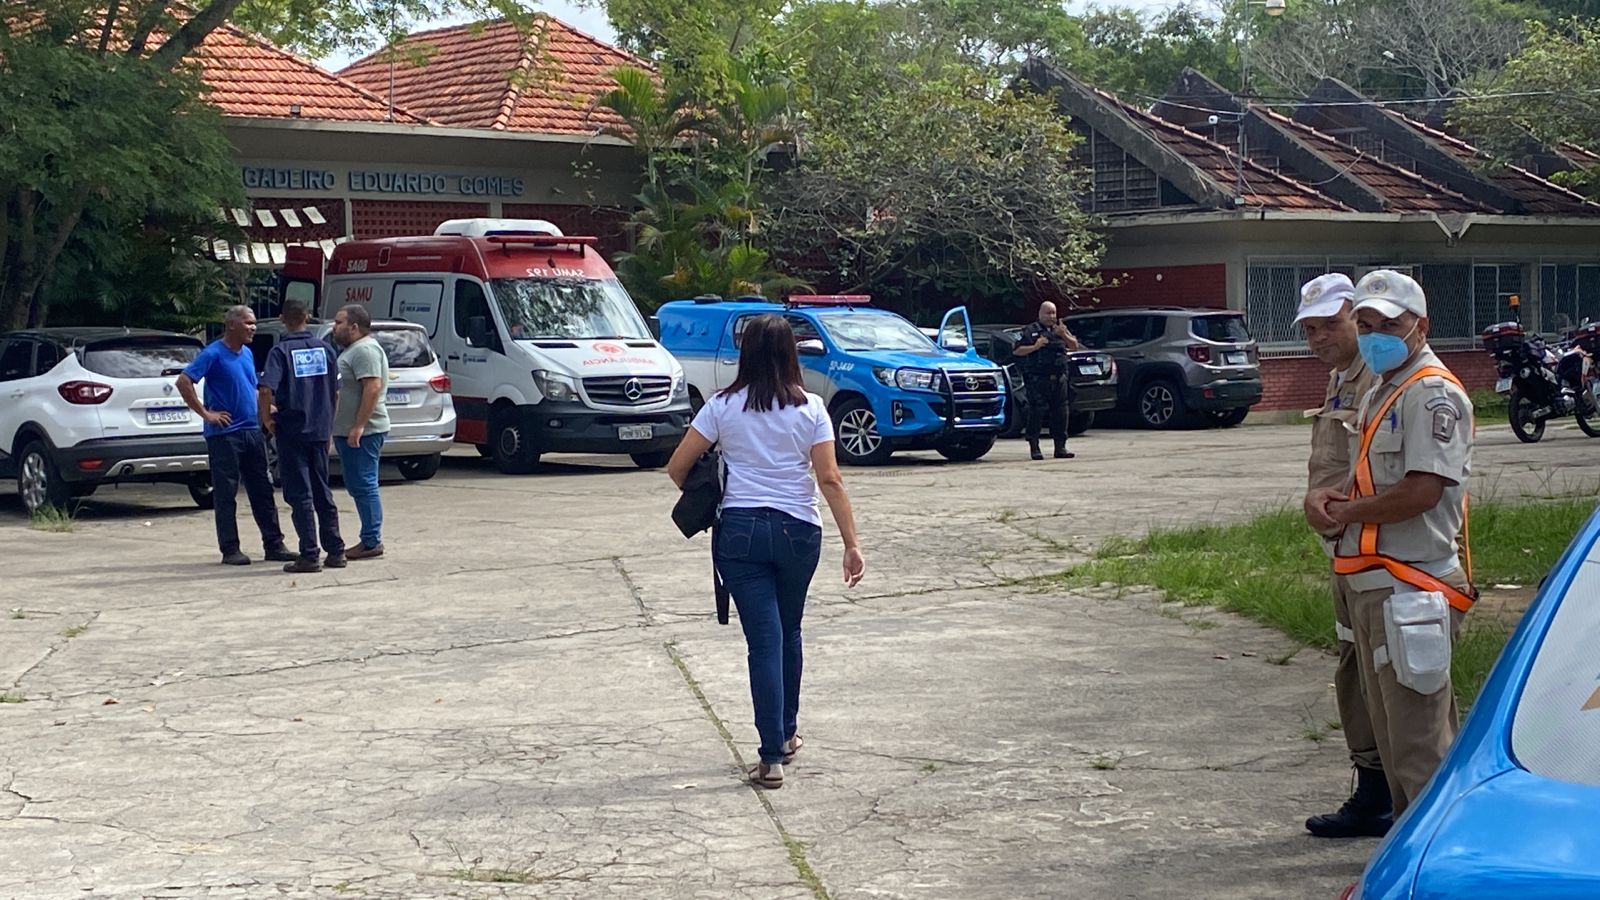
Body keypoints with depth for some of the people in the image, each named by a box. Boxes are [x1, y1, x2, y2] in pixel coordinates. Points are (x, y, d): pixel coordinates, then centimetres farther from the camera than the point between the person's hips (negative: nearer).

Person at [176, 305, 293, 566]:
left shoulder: (247, 354, 14)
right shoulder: (214, 354, -10)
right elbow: (183, 381, -17)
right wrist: (205, 413, -17)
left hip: (252, 431, 8)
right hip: (224, 434, -7)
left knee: (262, 491, 9)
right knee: (226, 494, -1)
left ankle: (274, 544, 13)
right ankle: (230, 550, 4)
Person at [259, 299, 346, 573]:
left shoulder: (281, 351, -10)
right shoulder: (325, 349, 4)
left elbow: (267, 389, -22)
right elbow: (336, 391, 9)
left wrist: (267, 418, -6)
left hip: (292, 431, -4)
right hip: (320, 430, 4)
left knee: (300, 495, 0)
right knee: (323, 492, 13)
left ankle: (309, 556, -2)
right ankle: (335, 551, 14)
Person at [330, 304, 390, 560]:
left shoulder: (365, 350, -15)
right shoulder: (353, 350, 20)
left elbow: (373, 388, -24)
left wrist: (358, 426, -27)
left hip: (362, 432, -11)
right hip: (350, 431, 11)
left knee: (363, 486, -9)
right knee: (358, 486, 13)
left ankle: (372, 542, -6)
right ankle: (371, 539, 17)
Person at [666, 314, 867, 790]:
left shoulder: (723, 406, -2)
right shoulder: (809, 408, -2)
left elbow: (677, 468, -1)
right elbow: (830, 478, -6)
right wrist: (852, 542, -4)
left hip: (740, 531, -1)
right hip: (798, 531, 1)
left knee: (764, 640, 0)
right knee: (788, 633, 21)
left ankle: (772, 757, -5)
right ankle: (787, 733, 33)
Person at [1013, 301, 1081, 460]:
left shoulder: (1060, 329, 17)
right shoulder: (1031, 331, 3)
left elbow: (1075, 346, 10)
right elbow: (1016, 351, -3)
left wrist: (1064, 335, -6)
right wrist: (1035, 347, -15)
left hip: (1058, 378, 5)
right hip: (1038, 379, -5)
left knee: (1060, 412, 5)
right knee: (1036, 412, -7)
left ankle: (1061, 447, 12)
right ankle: (1034, 448, -3)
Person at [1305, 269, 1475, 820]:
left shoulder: (1433, 393, -12)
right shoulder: (1378, 395, 20)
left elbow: (1421, 491, -23)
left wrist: (1344, 513, -9)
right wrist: (1325, 500, 2)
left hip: (1410, 586, -10)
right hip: (1371, 586, 10)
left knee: (1420, 748, -8)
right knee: (1392, 738, 16)